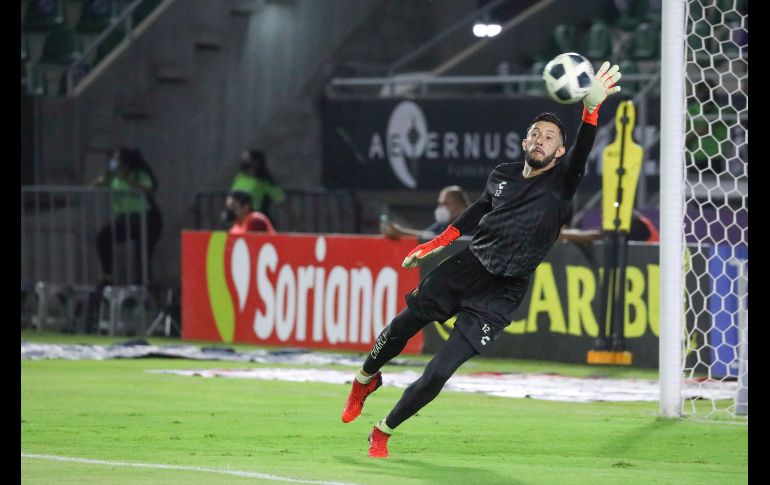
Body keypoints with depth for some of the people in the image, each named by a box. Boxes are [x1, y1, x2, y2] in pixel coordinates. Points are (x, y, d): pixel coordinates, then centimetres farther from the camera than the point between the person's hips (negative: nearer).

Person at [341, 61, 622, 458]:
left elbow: (581, 153, -30)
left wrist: (591, 109, -48)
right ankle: (366, 378, 46)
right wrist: (430, 246, 27)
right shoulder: (502, 176, 4)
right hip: (465, 268, 4)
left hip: (500, 293, -4)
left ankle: (384, 432, 10)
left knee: (439, 373, -10)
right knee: (400, 329, 12)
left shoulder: (559, 184, -11)